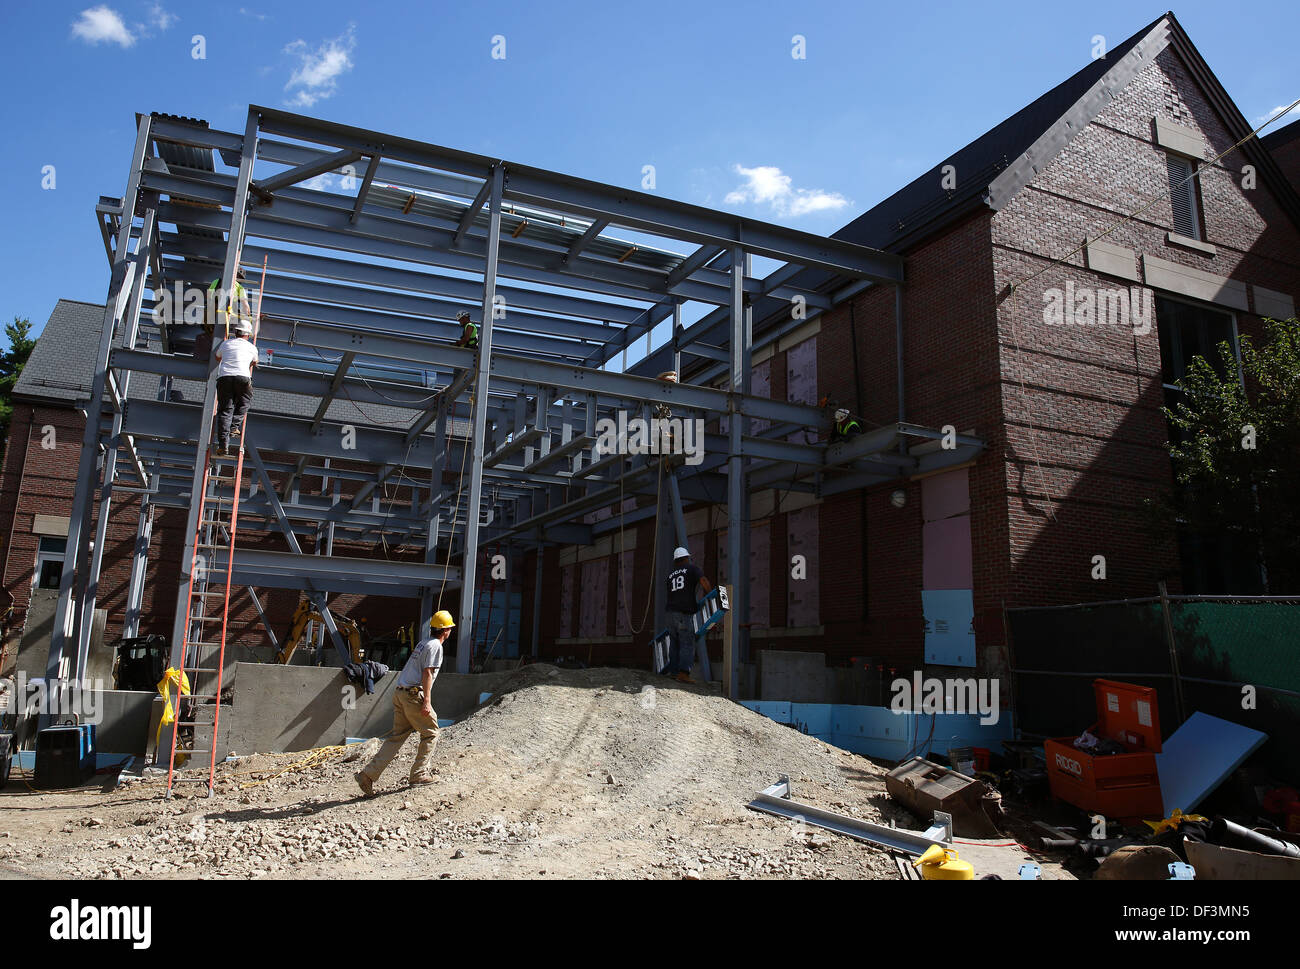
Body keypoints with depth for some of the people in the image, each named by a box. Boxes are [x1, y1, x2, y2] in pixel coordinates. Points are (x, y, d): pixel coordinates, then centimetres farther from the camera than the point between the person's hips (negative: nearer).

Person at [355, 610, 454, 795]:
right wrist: (427, 702, -21)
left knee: (397, 736, 8)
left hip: (400, 693, 9)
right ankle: (419, 774, 7)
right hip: (414, 694, -9)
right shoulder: (435, 646, -8)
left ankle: (369, 774, 0)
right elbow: (427, 674, -16)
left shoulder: (423, 643, 21)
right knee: (431, 733, 5)